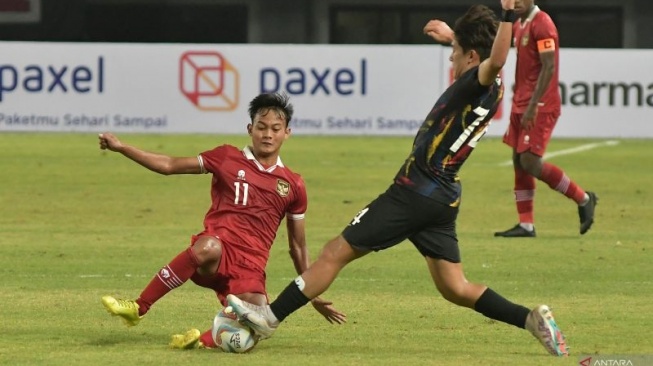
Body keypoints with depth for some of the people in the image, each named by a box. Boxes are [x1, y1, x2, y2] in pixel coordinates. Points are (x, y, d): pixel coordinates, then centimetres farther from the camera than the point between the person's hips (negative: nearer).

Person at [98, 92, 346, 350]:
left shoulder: (293, 185, 14)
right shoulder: (228, 158, 10)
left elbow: (298, 247, 22)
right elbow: (169, 166, 11)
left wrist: (313, 296, 23)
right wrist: (121, 148, 2)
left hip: (250, 267, 1)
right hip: (217, 251, -1)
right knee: (208, 247, -41)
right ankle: (138, 308, -30)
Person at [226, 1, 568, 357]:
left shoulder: (478, 83, -17)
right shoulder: (488, 88, 10)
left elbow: (495, 60, -41)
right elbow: (484, 58, 35)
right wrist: (450, 35, 48)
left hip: (415, 193, -9)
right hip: (444, 198, 9)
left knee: (336, 252, -1)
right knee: (455, 289, 10)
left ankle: (270, 317, 3)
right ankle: (531, 318, -3)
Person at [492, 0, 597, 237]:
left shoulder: (542, 25, -14)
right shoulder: (519, 25, 15)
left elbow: (549, 68, -20)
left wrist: (532, 106, -24)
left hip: (540, 107, -9)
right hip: (521, 105, 9)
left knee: (530, 162, -13)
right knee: (519, 162, 7)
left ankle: (583, 199, 1)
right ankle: (526, 225, 10)